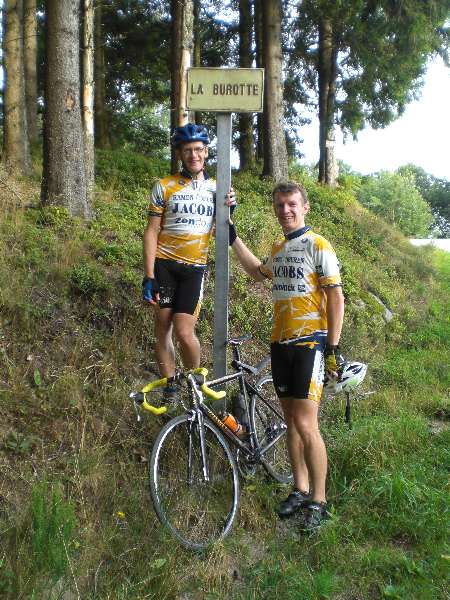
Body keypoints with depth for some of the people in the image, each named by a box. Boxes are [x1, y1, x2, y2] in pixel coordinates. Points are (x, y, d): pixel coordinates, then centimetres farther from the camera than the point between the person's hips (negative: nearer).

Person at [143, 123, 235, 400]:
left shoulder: (216, 188, 9)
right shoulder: (164, 186, 0)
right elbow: (152, 232, -2)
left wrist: (228, 211, -9)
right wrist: (149, 277, -9)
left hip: (195, 267, 1)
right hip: (164, 263, 0)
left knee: (184, 332, -10)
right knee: (163, 328, 3)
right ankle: (170, 388, 19)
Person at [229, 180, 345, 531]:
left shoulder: (318, 245, -7)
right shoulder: (279, 249, 14)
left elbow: (336, 297, -10)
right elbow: (257, 272, 33)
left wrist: (334, 349, -15)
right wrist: (232, 236, 29)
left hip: (310, 343, -7)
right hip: (280, 343, 7)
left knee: (306, 425, -9)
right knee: (291, 420, 12)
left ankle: (318, 501, 5)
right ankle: (300, 489, 25)